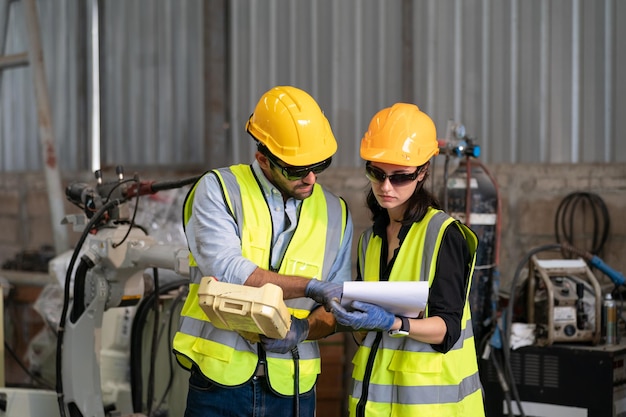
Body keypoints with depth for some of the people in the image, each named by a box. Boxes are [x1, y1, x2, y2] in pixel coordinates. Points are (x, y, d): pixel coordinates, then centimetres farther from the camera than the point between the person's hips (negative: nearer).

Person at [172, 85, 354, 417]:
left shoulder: (335, 213, 8)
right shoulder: (218, 190, -3)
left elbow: (333, 313, 7)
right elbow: (225, 270, -18)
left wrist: (303, 329, -14)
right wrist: (311, 287, -21)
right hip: (221, 381, -3)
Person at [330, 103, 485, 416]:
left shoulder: (444, 234, -9)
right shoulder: (370, 239, 10)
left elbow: (447, 328, -15)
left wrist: (392, 323, -30)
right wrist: (350, 316, -7)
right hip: (374, 390, 5)